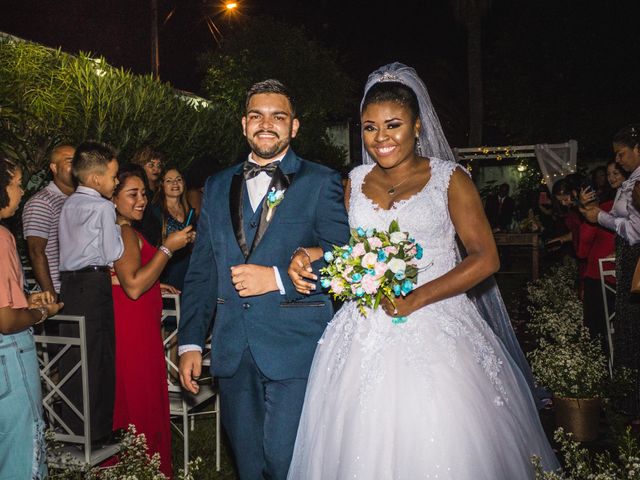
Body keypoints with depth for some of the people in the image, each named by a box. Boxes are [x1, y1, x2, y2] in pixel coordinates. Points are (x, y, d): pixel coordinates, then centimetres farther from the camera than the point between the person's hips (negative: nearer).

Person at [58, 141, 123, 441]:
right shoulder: (103, 207, -10)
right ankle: (97, 428, 7)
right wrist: (119, 226, 3)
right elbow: (114, 253, -10)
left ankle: (72, 424, 21)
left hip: (68, 281, 8)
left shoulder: (68, 205, 14)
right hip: (94, 283, -8)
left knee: (73, 355, 12)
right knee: (98, 356, 0)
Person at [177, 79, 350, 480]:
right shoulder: (217, 187, 13)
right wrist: (191, 341, 8)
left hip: (295, 350, -4)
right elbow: (201, 271, 13)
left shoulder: (321, 183, 0)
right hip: (233, 354, 5)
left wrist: (279, 278, -16)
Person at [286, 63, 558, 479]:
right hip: (365, 333, 4)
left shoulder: (449, 178, -3)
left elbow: (486, 258, -8)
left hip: (435, 331, -3)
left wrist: (416, 299, -17)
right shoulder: (356, 180, 10)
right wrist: (312, 255, -3)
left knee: (438, 445, 0)